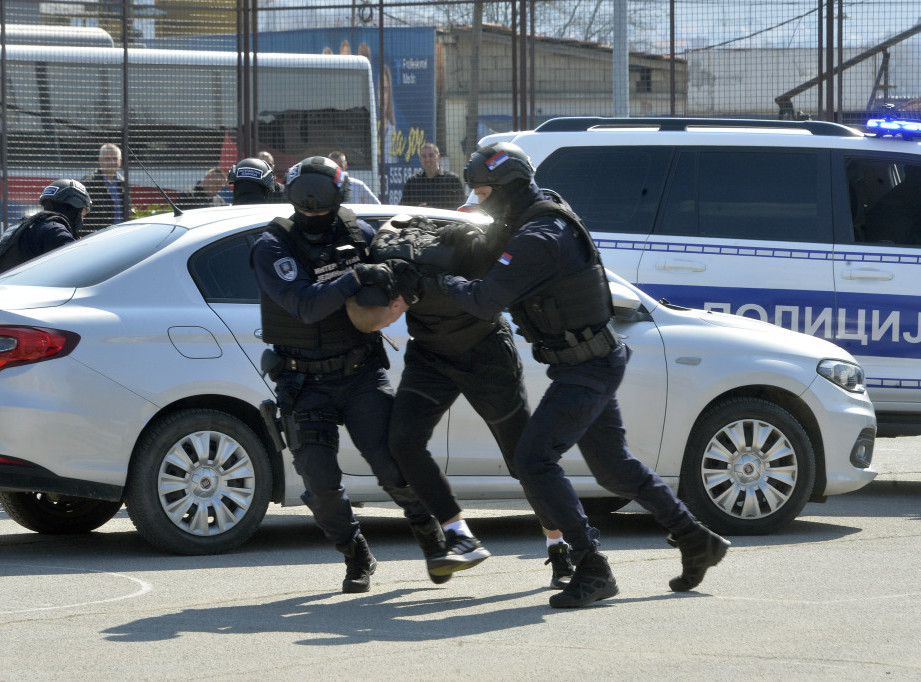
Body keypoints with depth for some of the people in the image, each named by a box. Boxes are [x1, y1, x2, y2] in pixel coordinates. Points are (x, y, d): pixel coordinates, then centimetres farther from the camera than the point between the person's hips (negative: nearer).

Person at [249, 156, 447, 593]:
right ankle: (357, 557, 15)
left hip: (362, 375, 2)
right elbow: (306, 305, -26)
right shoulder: (273, 247, -10)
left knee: (393, 463, -13)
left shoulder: (358, 233, 2)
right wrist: (356, 279, -37)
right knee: (321, 483, -9)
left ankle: (429, 532, 13)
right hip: (306, 385, -2)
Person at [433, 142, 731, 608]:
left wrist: (439, 280, -10)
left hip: (586, 371, -11)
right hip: (595, 361, 11)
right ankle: (697, 543, 29)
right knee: (614, 467, 20)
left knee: (534, 459, -17)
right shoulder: (548, 217, 9)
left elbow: (485, 300, -26)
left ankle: (592, 569, -17)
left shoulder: (537, 239, -24)